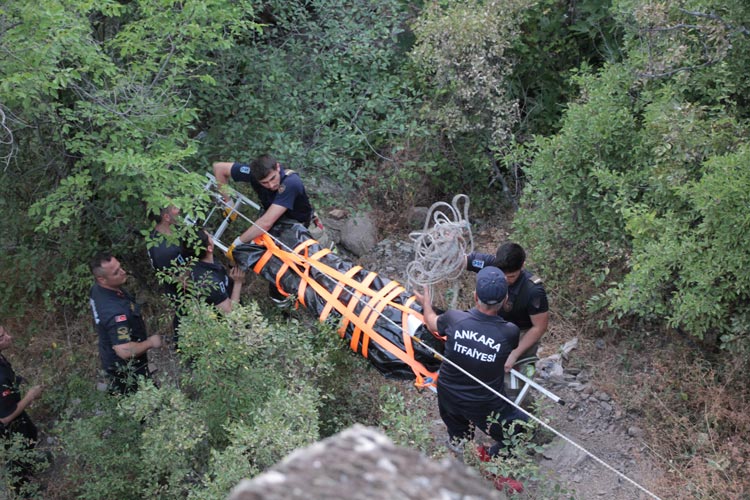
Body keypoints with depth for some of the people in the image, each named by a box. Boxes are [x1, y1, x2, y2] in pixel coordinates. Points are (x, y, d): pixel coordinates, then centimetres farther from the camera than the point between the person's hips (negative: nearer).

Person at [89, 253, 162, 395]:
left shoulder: (97, 289, -11)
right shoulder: (114, 311, -42)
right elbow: (125, 351, -42)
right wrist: (150, 342, -25)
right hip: (127, 368, -8)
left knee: (120, 396, 32)